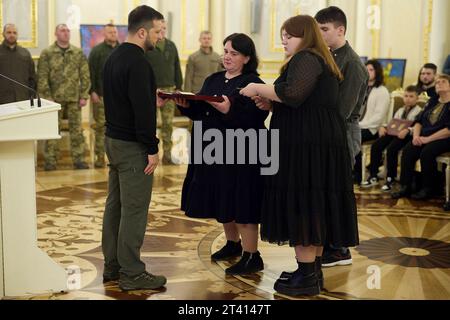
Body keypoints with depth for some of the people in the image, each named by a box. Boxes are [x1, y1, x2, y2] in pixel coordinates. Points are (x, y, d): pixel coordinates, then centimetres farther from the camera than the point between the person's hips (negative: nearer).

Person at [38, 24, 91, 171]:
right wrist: (47, 97, -9)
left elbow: (85, 76, 5)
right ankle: (50, 160, 9)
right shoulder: (47, 53, -1)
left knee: (76, 129, 4)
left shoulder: (78, 53, 6)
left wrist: (84, 96, -2)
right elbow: (42, 77, -4)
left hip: (74, 98, 2)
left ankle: (78, 159, 10)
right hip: (55, 98, -2)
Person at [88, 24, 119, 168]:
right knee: (101, 126, 0)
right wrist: (92, 91, -10)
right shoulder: (97, 51, 1)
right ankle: (100, 156, 7)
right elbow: (91, 73, -3)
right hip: (102, 96, -3)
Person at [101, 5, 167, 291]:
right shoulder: (137, 62, -19)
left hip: (113, 139, 10)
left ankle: (112, 266, 23)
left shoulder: (114, 57, 11)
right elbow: (142, 109, -23)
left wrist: (151, 102, 17)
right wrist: (152, 149, -19)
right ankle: (132, 274, 5)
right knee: (134, 210, -2)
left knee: (115, 205, 14)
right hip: (132, 146, -10)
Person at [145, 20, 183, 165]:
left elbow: (177, 68, 16)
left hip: (169, 90, 4)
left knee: (168, 123, 4)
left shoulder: (171, 46, 13)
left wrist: (178, 87, 11)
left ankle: (167, 154, 9)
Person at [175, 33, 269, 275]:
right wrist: (186, 105, -7)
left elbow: (253, 120, -21)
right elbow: (199, 112, 12)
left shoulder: (253, 84, -10)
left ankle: (252, 256, 5)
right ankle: (233, 243, 35)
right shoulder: (213, 81, 14)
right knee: (221, 201, 16)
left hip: (240, 154, -8)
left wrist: (229, 110, -34)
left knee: (240, 203, -5)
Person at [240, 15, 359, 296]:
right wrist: (272, 104, 14)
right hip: (322, 141, 10)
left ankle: (306, 277, -3)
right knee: (315, 205, 12)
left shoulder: (305, 58, -9)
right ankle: (315, 270, 19)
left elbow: (293, 93, -25)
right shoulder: (322, 60, 22)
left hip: (306, 144, -10)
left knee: (301, 204, -7)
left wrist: (259, 89, -12)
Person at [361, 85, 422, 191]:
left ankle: (390, 178, -20)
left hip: (406, 135, -7)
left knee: (391, 149, -32)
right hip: (394, 132, 7)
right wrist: (383, 127, 4)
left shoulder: (419, 111, 4)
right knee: (375, 146, -16)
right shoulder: (400, 110, 30)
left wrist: (407, 130, -30)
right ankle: (373, 176, -12)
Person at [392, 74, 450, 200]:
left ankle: (429, 188, -16)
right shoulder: (432, 102, 19)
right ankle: (406, 186, -18)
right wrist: (416, 135, -5)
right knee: (408, 150, -20)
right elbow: (419, 120, 16)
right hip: (424, 137, 6)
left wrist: (428, 139, -19)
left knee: (426, 152, -33)